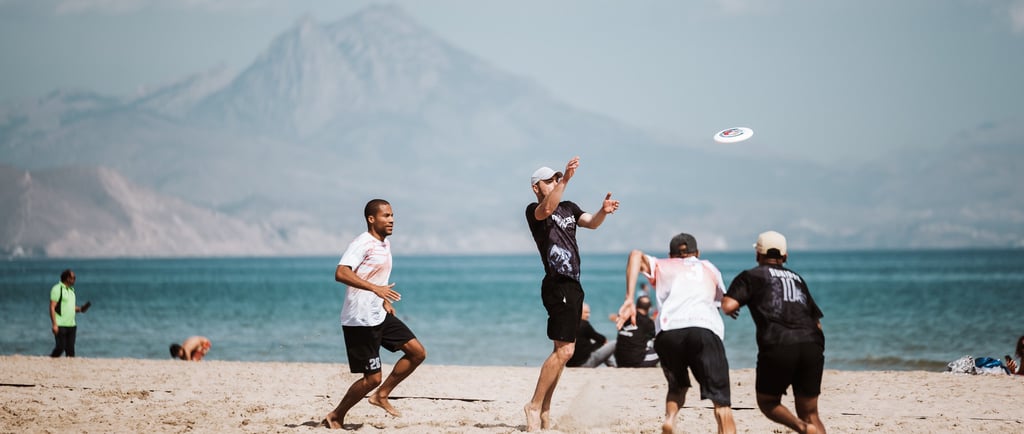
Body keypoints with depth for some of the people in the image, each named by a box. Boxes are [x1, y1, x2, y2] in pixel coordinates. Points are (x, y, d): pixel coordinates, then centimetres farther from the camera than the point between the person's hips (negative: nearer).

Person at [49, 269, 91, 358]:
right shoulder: (57, 289, -8)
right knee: (60, 347, -8)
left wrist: (80, 309, 4)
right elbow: (52, 307, -13)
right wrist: (54, 324, -20)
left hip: (71, 325, 7)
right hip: (60, 326, -7)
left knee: (70, 349, 4)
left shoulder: (71, 289, 16)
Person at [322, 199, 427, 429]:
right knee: (372, 378, -7)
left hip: (380, 316, 9)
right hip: (360, 321, -9)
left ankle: (381, 395, 13)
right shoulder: (362, 243, -17)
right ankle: (335, 417, 10)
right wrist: (375, 288, -39)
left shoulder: (385, 244, 12)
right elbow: (341, 273, -32)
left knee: (417, 352, 3)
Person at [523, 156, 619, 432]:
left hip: (573, 286, 9)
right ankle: (534, 406, -12)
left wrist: (603, 211, -19)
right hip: (557, 285, -9)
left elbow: (591, 223, 3)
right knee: (564, 350, -17)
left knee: (564, 350, 10)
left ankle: (545, 410, 15)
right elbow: (546, 209, -27)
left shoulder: (569, 208, 19)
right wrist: (566, 179, -38)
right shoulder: (533, 210, -4)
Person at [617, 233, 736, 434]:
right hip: (706, 329, -1)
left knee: (677, 387, 26)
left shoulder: (662, 266, 29)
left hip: (668, 332, 1)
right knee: (722, 401, -3)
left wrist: (629, 300, 2)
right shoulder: (709, 268, 34)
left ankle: (670, 418, -4)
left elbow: (636, 255, 10)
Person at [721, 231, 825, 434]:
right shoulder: (797, 278, 27)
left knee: (767, 403, 16)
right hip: (812, 345, 4)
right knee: (810, 414, 13)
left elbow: (728, 306, -2)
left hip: (777, 347, -4)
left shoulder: (751, 276, 13)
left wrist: (728, 308, 20)